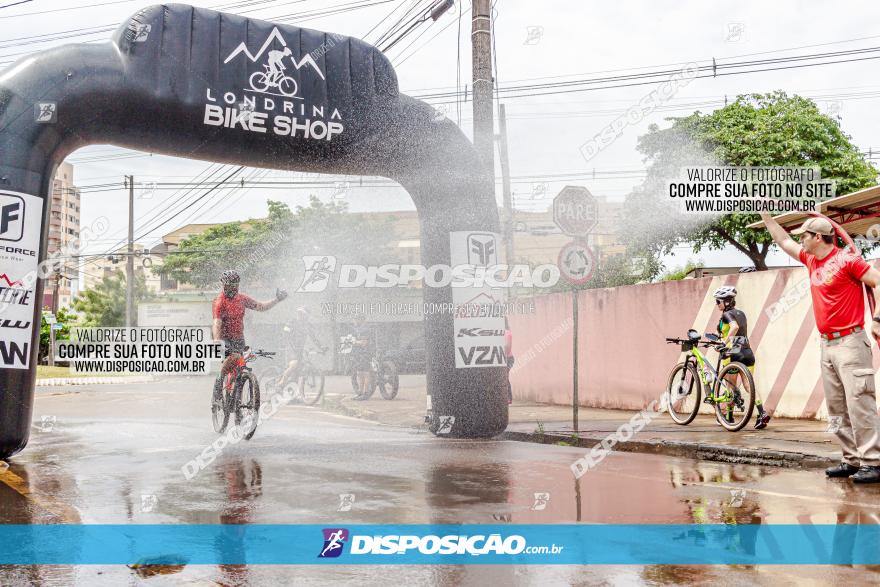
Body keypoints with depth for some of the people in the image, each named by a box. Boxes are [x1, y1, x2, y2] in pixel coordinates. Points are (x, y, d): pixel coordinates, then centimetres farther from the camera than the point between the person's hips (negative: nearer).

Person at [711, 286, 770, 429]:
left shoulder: (727, 314, -8)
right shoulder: (741, 313, 16)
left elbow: (735, 326, -27)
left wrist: (724, 342, -26)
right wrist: (723, 339, 31)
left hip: (733, 352, -7)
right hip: (747, 351, 7)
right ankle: (762, 413, -7)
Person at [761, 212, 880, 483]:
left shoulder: (846, 260, -9)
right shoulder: (812, 260, 14)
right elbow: (784, 241, 27)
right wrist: (765, 215, 29)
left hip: (849, 342, -8)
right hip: (827, 344, 8)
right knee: (837, 408, 7)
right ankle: (852, 460, 11)